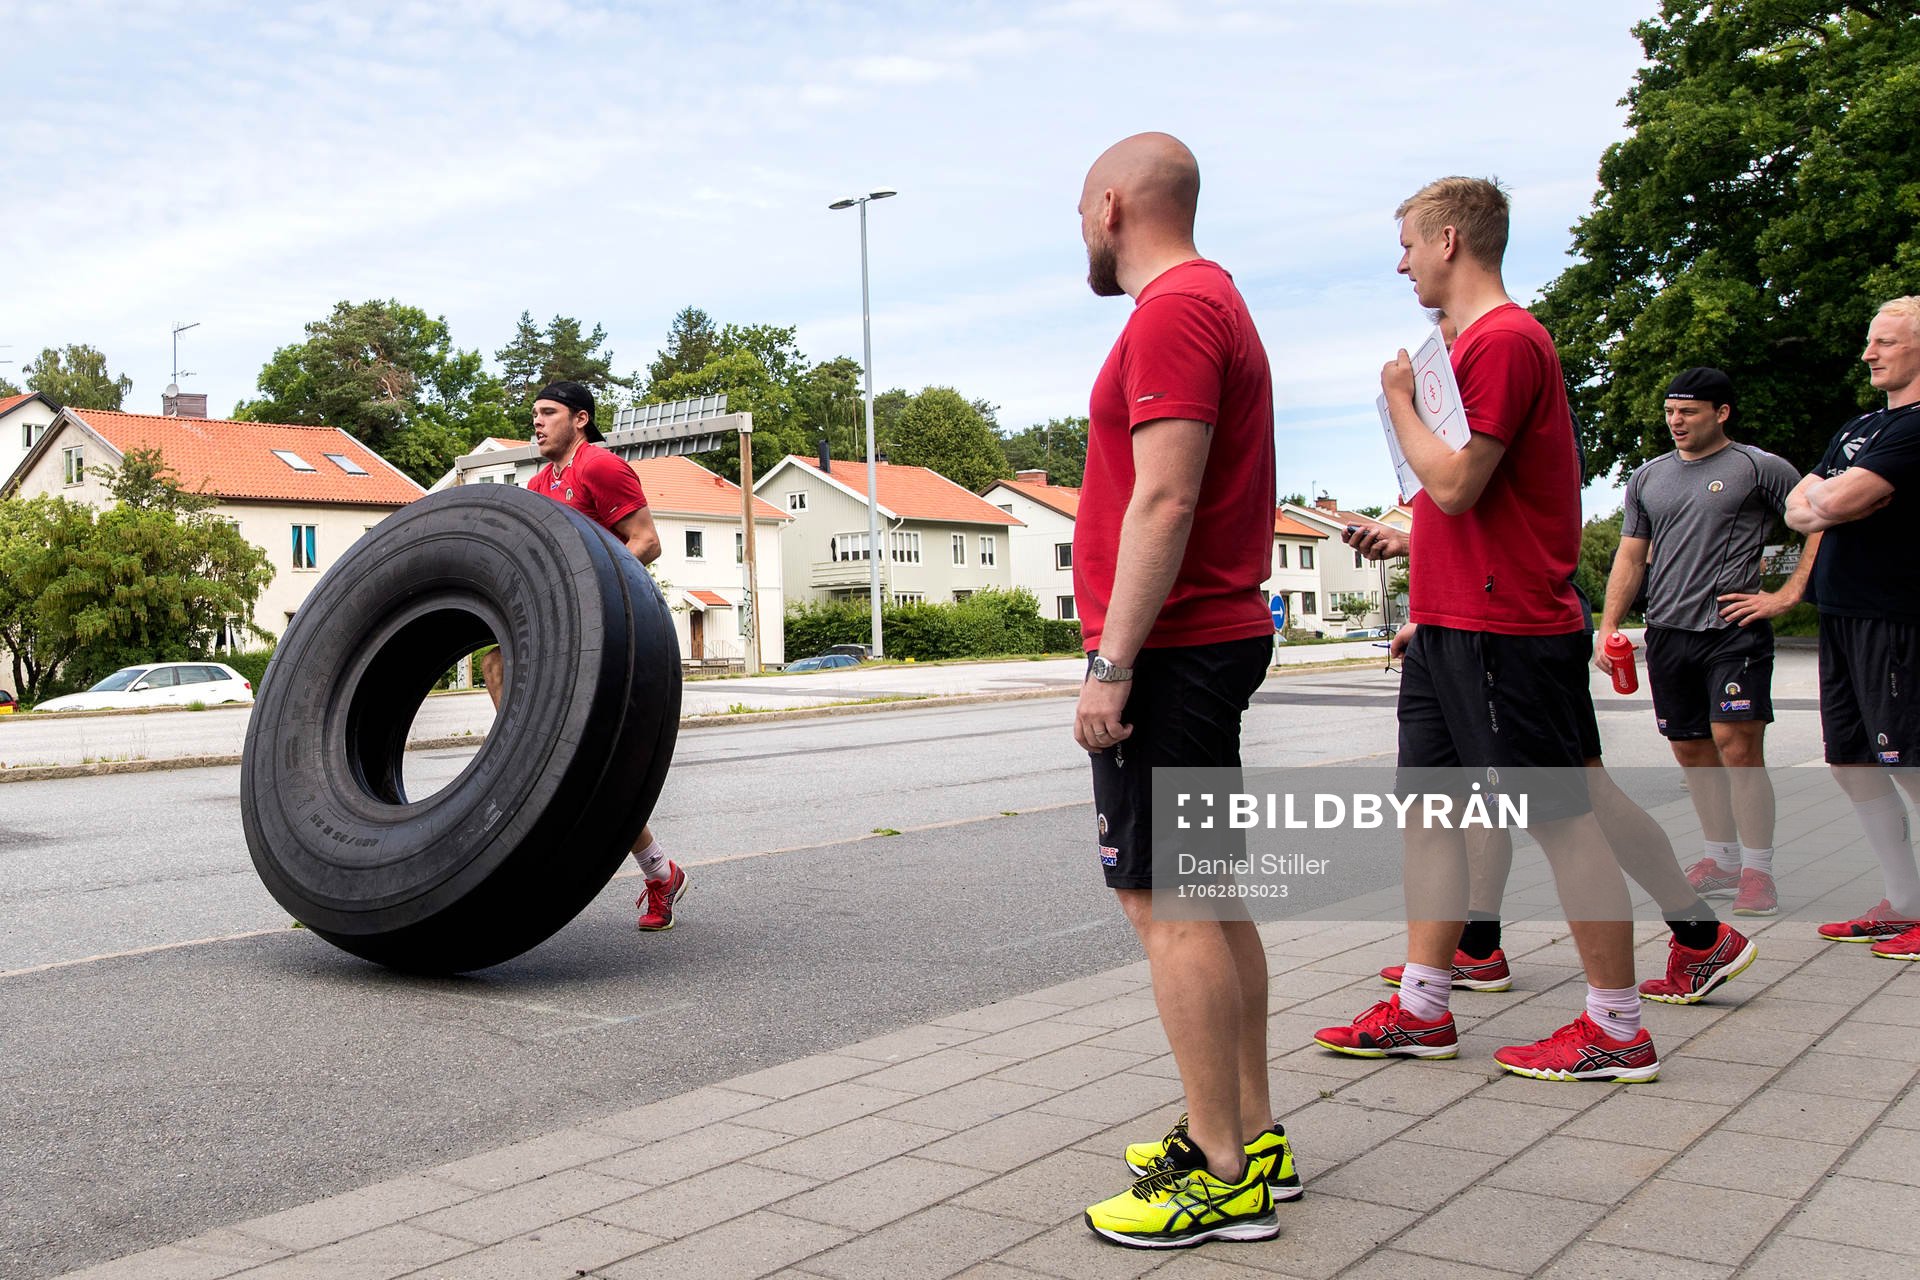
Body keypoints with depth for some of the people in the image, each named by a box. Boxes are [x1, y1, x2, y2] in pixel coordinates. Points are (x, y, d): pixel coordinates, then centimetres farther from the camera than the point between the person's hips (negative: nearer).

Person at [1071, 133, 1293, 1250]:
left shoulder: (1172, 312, -12)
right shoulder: (1216, 303, 21)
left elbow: (1164, 503, -22)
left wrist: (1111, 663, -21)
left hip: (1172, 646, -11)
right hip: (1220, 638, 11)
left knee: (1165, 900, -7)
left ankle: (1220, 1179, 0)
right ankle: (1250, 1137, 22)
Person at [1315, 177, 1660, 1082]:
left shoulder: (1504, 340, -13)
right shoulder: (1475, 343, 18)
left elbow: (1455, 484, -20)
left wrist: (1400, 400, -7)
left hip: (1503, 632, -10)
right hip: (1450, 628, 10)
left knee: (1561, 819, -2)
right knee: (1429, 805, 11)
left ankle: (1618, 1030, 9)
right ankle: (1422, 1009, 19)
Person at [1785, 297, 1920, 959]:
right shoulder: (1861, 426, 19)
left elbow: (1836, 502, -21)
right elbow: (1796, 511, 16)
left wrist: (1824, 493, 1)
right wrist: (1833, 503, -4)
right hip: (1842, 615, 9)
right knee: (1853, 762, 12)